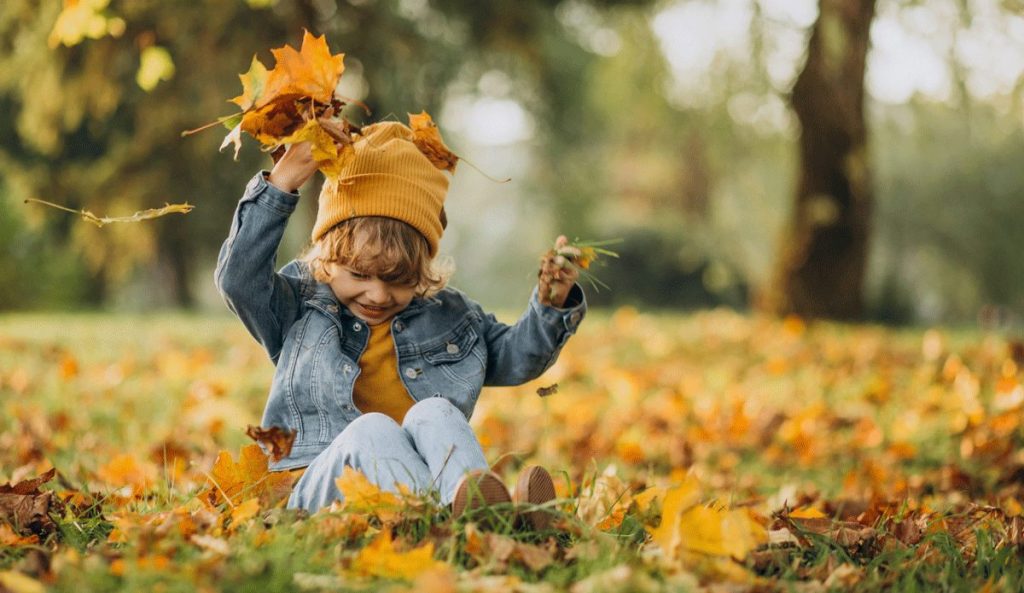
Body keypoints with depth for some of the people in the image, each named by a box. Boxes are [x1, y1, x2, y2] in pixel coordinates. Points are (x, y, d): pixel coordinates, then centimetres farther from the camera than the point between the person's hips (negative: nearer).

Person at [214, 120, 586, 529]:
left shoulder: (448, 316, 20)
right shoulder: (299, 309, 13)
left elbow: (513, 358, 24)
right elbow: (238, 278, -2)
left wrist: (551, 307, 5)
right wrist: (280, 184, -5)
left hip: (424, 473, 2)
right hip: (324, 484, -2)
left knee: (434, 411, -28)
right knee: (371, 429, -33)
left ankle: (480, 505, -59)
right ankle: (451, 512, -64)